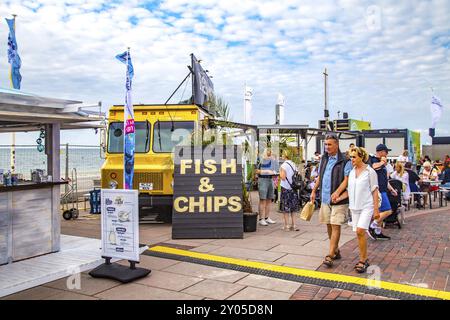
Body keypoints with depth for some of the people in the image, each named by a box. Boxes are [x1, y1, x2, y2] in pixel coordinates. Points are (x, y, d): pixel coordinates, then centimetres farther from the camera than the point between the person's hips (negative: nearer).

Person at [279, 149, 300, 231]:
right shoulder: (294, 164, 7)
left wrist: (280, 172, -1)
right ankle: (293, 225, 14)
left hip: (286, 188, -6)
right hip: (294, 188, 6)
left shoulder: (284, 165, -13)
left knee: (285, 209, 2)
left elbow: (283, 177, -16)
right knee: (293, 208, 13)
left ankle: (287, 225, 4)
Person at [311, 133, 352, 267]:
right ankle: (336, 251, 28)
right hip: (325, 198, 7)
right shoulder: (324, 159, 12)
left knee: (335, 226, -8)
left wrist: (337, 192, -27)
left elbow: (347, 179, -15)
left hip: (339, 200, -7)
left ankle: (330, 255, -6)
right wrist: (314, 191, 17)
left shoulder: (345, 161, -9)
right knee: (329, 225, 13)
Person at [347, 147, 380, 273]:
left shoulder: (370, 171, -6)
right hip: (354, 206, 6)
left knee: (360, 231, -17)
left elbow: (375, 191, -6)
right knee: (359, 233, 8)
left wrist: (376, 209, -9)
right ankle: (364, 259, 20)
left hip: (366, 206, -5)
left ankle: (362, 260, -5)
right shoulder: (351, 172, 8)